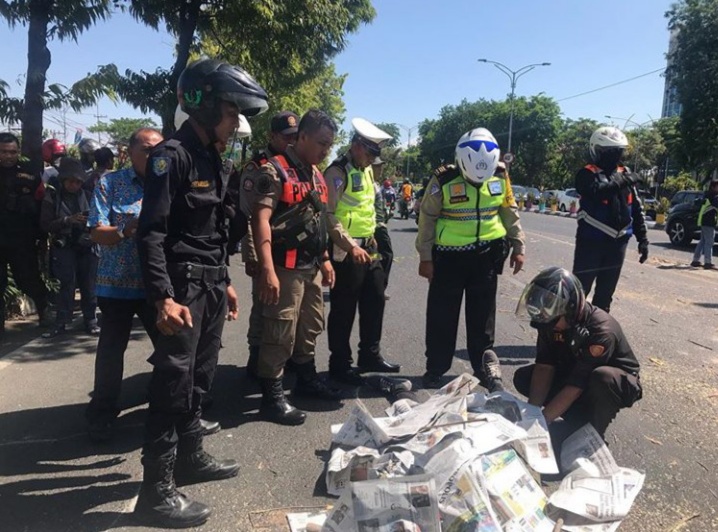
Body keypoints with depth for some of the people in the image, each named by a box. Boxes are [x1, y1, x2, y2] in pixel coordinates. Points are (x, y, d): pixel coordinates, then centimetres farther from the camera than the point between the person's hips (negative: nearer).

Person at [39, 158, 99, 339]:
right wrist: (67, 220, -17)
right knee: (67, 284, -6)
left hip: (87, 246, 1)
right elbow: (45, 224, -3)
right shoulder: (52, 196, 1)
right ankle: (61, 323, 3)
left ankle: (90, 321, 11)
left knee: (88, 285, 2)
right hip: (64, 247, -1)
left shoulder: (86, 195, 3)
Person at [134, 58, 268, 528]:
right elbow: (151, 233, -20)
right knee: (173, 382, -5)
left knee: (199, 377, 17)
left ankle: (190, 457, 32)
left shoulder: (214, 160, 14)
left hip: (211, 285, 9)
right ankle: (157, 489, 5)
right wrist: (163, 297, -27)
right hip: (182, 287, -9)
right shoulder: (172, 156, -13)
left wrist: (225, 282, 20)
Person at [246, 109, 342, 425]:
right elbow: (261, 220, -21)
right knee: (280, 333, -3)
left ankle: (306, 379, 37)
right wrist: (267, 270, -28)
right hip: (286, 267, -9)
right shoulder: (274, 171, -13)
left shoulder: (316, 174, 14)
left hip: (311, 266, 9)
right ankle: (272, 398, 8)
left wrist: (325, 259, 19)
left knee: (310, 327, 19)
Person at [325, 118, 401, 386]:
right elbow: (329, 216, -21)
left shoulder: (367, 170, 14)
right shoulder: (337, 172, -14)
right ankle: (339, 365, 15)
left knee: (375, 301, 14)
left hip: (369, 245, 9)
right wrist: (351, 246, -26)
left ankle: (370, 356, 29)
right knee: (344, 309, 1)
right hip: (346, 250, -9)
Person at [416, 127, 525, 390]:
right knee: (441, 315, 5)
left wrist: (518, 247, 11)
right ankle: (435, 368, 20)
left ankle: (484, 366, 25)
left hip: (486, 255, 3)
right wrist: (425, 257, -7)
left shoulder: (500, 178, -1)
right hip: (449, 256, -3)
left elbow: (510, 213, 11)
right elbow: (427, 219, -7)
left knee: (483, 315, 12)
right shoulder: (443, 180, -13)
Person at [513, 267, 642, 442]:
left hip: (620, 381, -6)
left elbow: (575, 386, -34)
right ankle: (581, 420, -2)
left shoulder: (600, 331, -35)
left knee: (601, 378, -40)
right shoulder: (552, 318, -17)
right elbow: (544, 367, -17)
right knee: (522, 377, -11)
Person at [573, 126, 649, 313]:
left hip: (618, 242, 6)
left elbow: (636, 209, 14)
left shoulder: (625, 174, 10)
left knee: (605, 292, 14)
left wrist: (642, 239, 12)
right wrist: (621, 181, -20)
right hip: (591, 241, -6)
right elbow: (597, 192, -29)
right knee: (580, 289, -4)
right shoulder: (587, 174, -7)